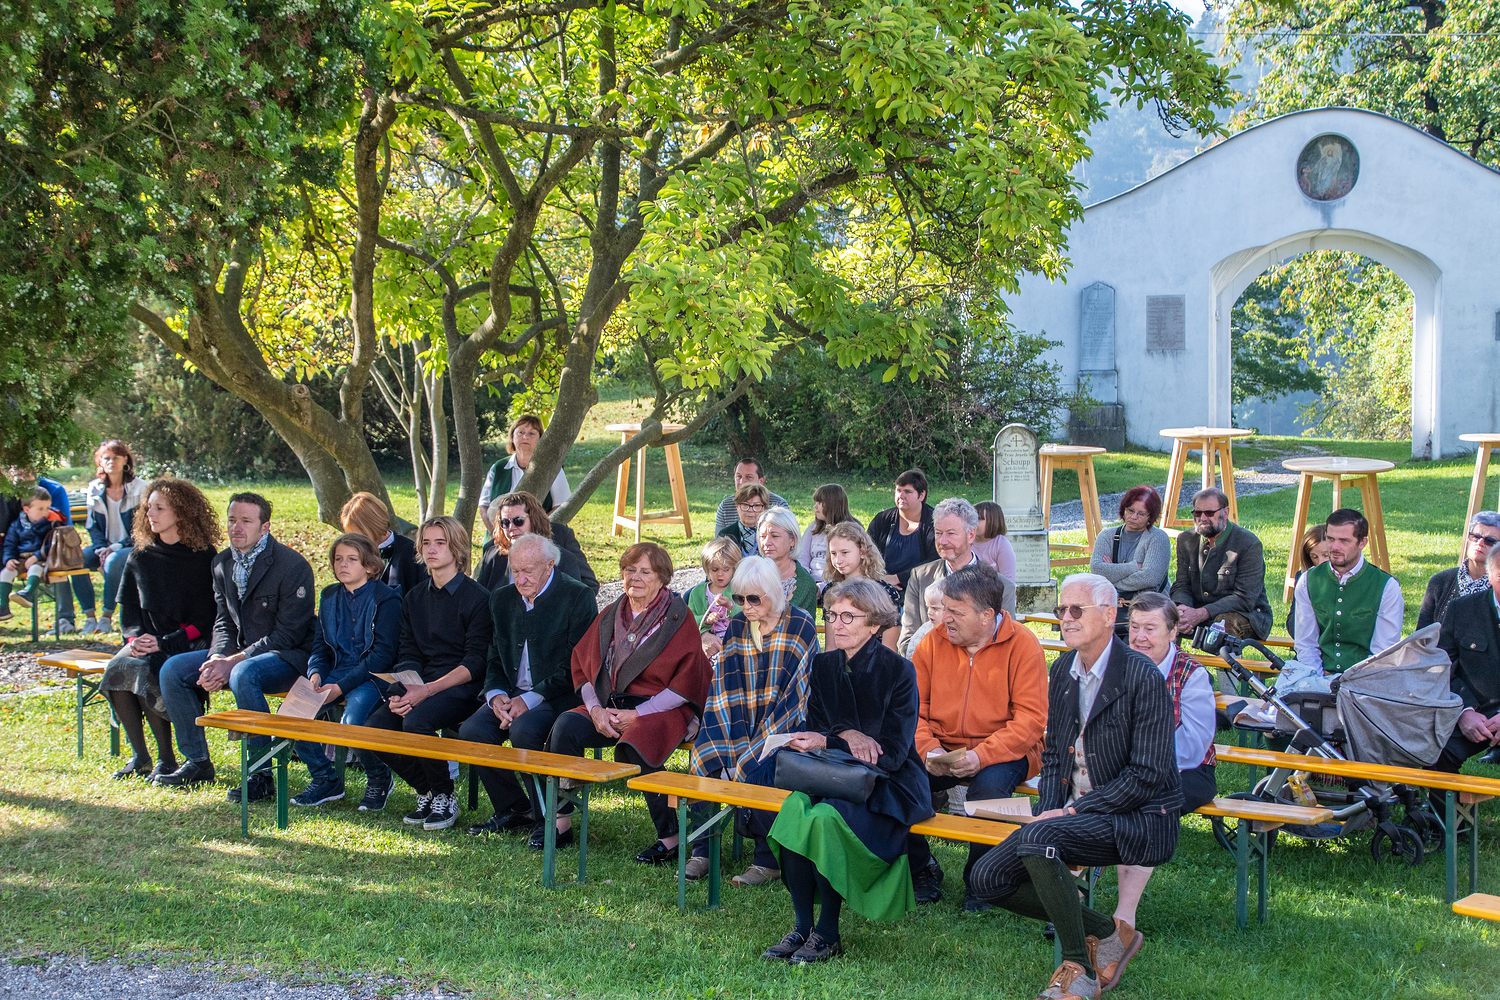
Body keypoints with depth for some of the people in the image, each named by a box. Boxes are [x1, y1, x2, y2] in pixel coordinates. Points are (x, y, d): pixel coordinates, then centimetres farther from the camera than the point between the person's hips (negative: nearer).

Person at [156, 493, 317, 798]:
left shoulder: (292, 565, -17)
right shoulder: (223, 564, 7)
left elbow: (288, 633, -19)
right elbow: (224, 622, 12)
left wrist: (232, 663, -23)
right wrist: (218, 658, -11)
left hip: (289, 656, -8)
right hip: (239, 653, 8)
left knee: (243, 675, -38)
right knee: (172, 670, -6)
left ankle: (261, 776, -29)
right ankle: (197, 762, 4)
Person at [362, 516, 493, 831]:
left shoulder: (477, 598, -2)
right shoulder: (414, 599, 18)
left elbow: (475, 663, -10)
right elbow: (408, 654, 11)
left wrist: (427, 690, -21)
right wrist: (405, 690, -12)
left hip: (459, 688, -6)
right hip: (419, 685, 6)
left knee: (416, 722, -34)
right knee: (373, 727, -20)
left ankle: (445, 798, -11)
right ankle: (425, 792, 1)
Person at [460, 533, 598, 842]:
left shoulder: (577, 597, -8)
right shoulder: (502, 599, 12)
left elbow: (575, 666, -13)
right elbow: (495, 658, 15)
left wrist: (529, 700, -20)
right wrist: (496, 695, -8)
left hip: (559, 697, -6)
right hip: (511, 693, 6)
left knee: (524, 730, -33)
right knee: (472, 731, -19)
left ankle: (549, 817, -14)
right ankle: (514, 809, 1)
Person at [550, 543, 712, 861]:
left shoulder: (678, 617, -1)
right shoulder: (610, 616, 16)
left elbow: (688, 681, -8)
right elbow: (581, 665, 14)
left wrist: (637, 714, -13)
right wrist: (595, 709, -6)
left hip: (661, 709, -5)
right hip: (609, 707, 5)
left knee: (635, 746, -35)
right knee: (565, 726, -23)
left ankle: (670, 837, -22)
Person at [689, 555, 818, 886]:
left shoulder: (800, 625, -8)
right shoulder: (737, 626, 6)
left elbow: (795, 693, -14)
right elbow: (726, 689, 1)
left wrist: (750, 752, -19)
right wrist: (737, 744, -15)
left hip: (787, 725, -5)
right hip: (743, 722, 5)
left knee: (758, 767, -31)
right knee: (704, 755, -21)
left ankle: (768, 860, -18)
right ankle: (701, 852, -14)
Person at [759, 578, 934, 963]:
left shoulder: (898, 671, -8)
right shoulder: (823, 665, 8)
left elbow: (892, 754, -13)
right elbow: (814, 730, 6)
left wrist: (827, 743, -17)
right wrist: (846, 734, -16)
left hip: (890, 785, -5)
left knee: (827, 816, -32)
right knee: (795, 807, -27)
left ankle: (828, 932, -16)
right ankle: (801, 925, -18)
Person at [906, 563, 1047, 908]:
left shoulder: (1023, 645, -9)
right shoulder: (933, 643, 3)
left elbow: (1031, 719, -14)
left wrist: (981, 756, -26)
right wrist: (928, 749, -15)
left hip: (1002, 752, -3)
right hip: (943, 750, 3)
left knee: (990, 784, -35)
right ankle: (921, 870, 1)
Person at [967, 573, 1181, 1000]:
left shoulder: (1142, 677, -14)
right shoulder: (1063, 670, 9)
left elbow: (1148, 776, -18)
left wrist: (1072, 812, -19)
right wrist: (1048, 809, -3)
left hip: (1137, 819, -8)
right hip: (1074, 815, 8)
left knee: (1038, 839, -33)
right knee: (987, 878, -7)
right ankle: (1107, 933, 4)